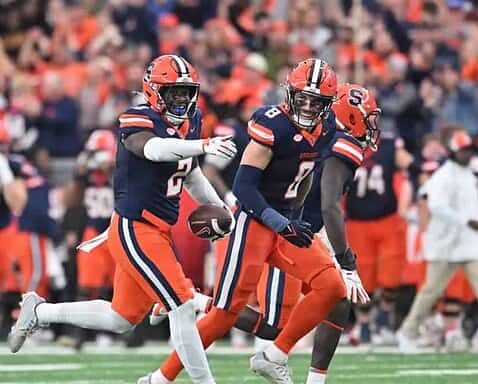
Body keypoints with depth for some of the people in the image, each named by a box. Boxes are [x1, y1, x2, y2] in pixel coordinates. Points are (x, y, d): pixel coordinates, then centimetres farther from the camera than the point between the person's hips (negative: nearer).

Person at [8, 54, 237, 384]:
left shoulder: (190, 122, 9)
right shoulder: (138, 121, -16)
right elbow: (155, 149, -39)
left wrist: (220, 208, 21)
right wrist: (204, 145, -51)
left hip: (158, 232, 9)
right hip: (135, 230, -9)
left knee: (121, 320, 17)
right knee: (183, 307, -13)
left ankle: (40, 312, 33)